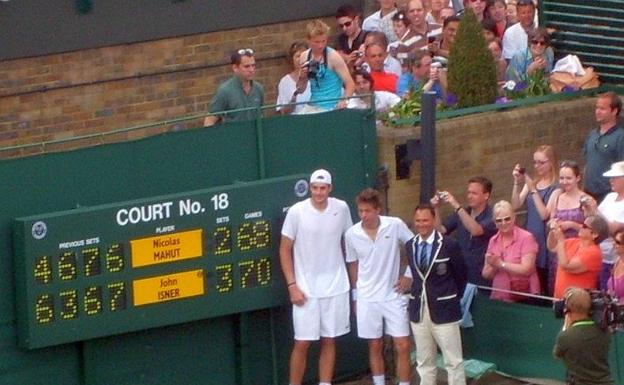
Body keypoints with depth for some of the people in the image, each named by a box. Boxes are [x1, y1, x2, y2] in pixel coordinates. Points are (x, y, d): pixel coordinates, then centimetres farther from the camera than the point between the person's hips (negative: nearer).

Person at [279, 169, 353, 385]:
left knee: (329, 341, 8)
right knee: (302, 343, -2)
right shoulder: (297, 212, -9)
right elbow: (285, 249, -3)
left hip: (336, 287, 3)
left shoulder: (341, 209, -1)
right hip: (306, 290, -3)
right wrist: (292, 285, -9)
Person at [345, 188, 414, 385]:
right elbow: (353, 265, 8)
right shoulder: (351, 234, -5)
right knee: (375, 347, 10)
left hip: (394, 295, -1)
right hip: (367, 298, 1)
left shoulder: (395, 225, -11)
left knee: (402, 346, -2)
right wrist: (355, 296, 11)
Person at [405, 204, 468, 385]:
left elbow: (461, 276, 2)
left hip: (443, 311, -5)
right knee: (424, 363, 12)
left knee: (453, 362, 1)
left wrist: (454, 299, 9)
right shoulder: (410, 246, 6)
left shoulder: (449, 245, -9)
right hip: (418, 311, 5)